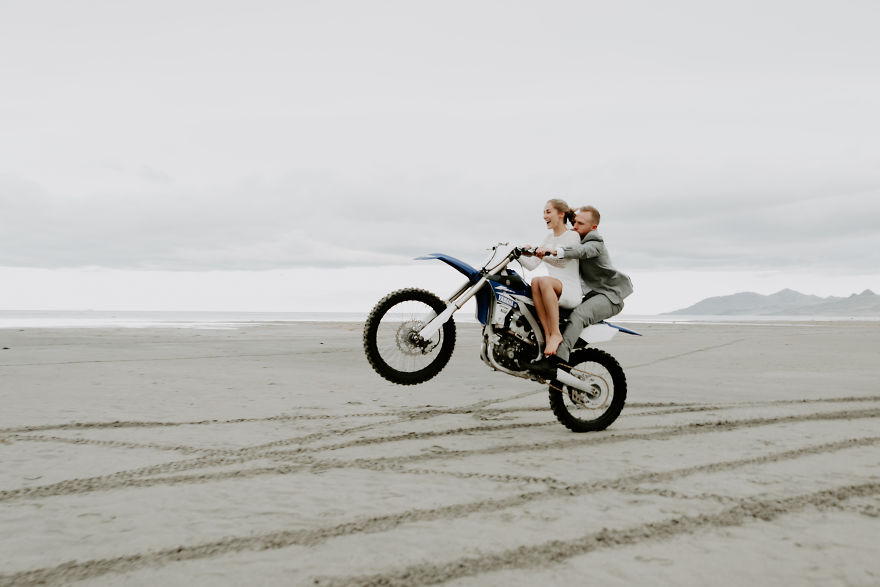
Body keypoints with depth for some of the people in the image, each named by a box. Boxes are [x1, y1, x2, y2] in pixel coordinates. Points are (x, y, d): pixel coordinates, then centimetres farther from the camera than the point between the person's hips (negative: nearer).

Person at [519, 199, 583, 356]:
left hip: (572, 291, -5)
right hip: (553, 290, 5)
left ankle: (556, 334, -32)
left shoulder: (573, 236, 0)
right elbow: (532, 265, 15)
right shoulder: (549, 238, 21)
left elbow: (563, 259, -19)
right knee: (535, 282, -30)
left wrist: (548, 251, -37)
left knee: (544, 281, -36)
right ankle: (548, 335, -34)